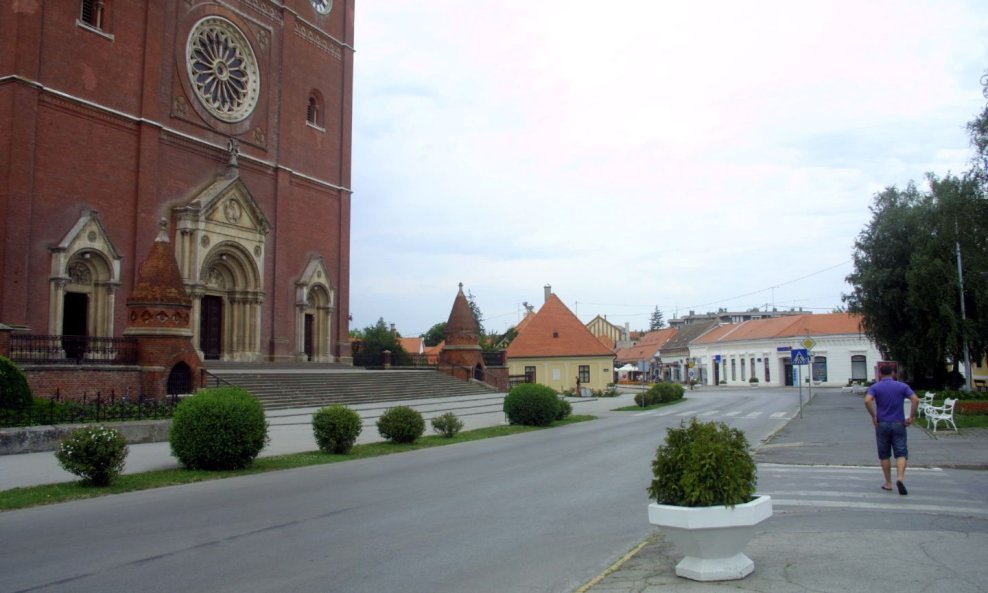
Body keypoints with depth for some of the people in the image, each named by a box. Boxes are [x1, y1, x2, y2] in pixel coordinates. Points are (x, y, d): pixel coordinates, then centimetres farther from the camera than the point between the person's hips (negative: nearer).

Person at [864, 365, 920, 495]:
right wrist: (911, 417, -4)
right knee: (901, 453, 3)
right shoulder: (902, 386, 3)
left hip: (882, 424, 0)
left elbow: (867, 400, -19)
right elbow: (915, 399, -10)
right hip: (899, 424, 0)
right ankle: (900, 477, -20)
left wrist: (874, 416, -10)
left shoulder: (875, 387, -1)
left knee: (884, 455, 10)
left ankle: (888, 483, 14)